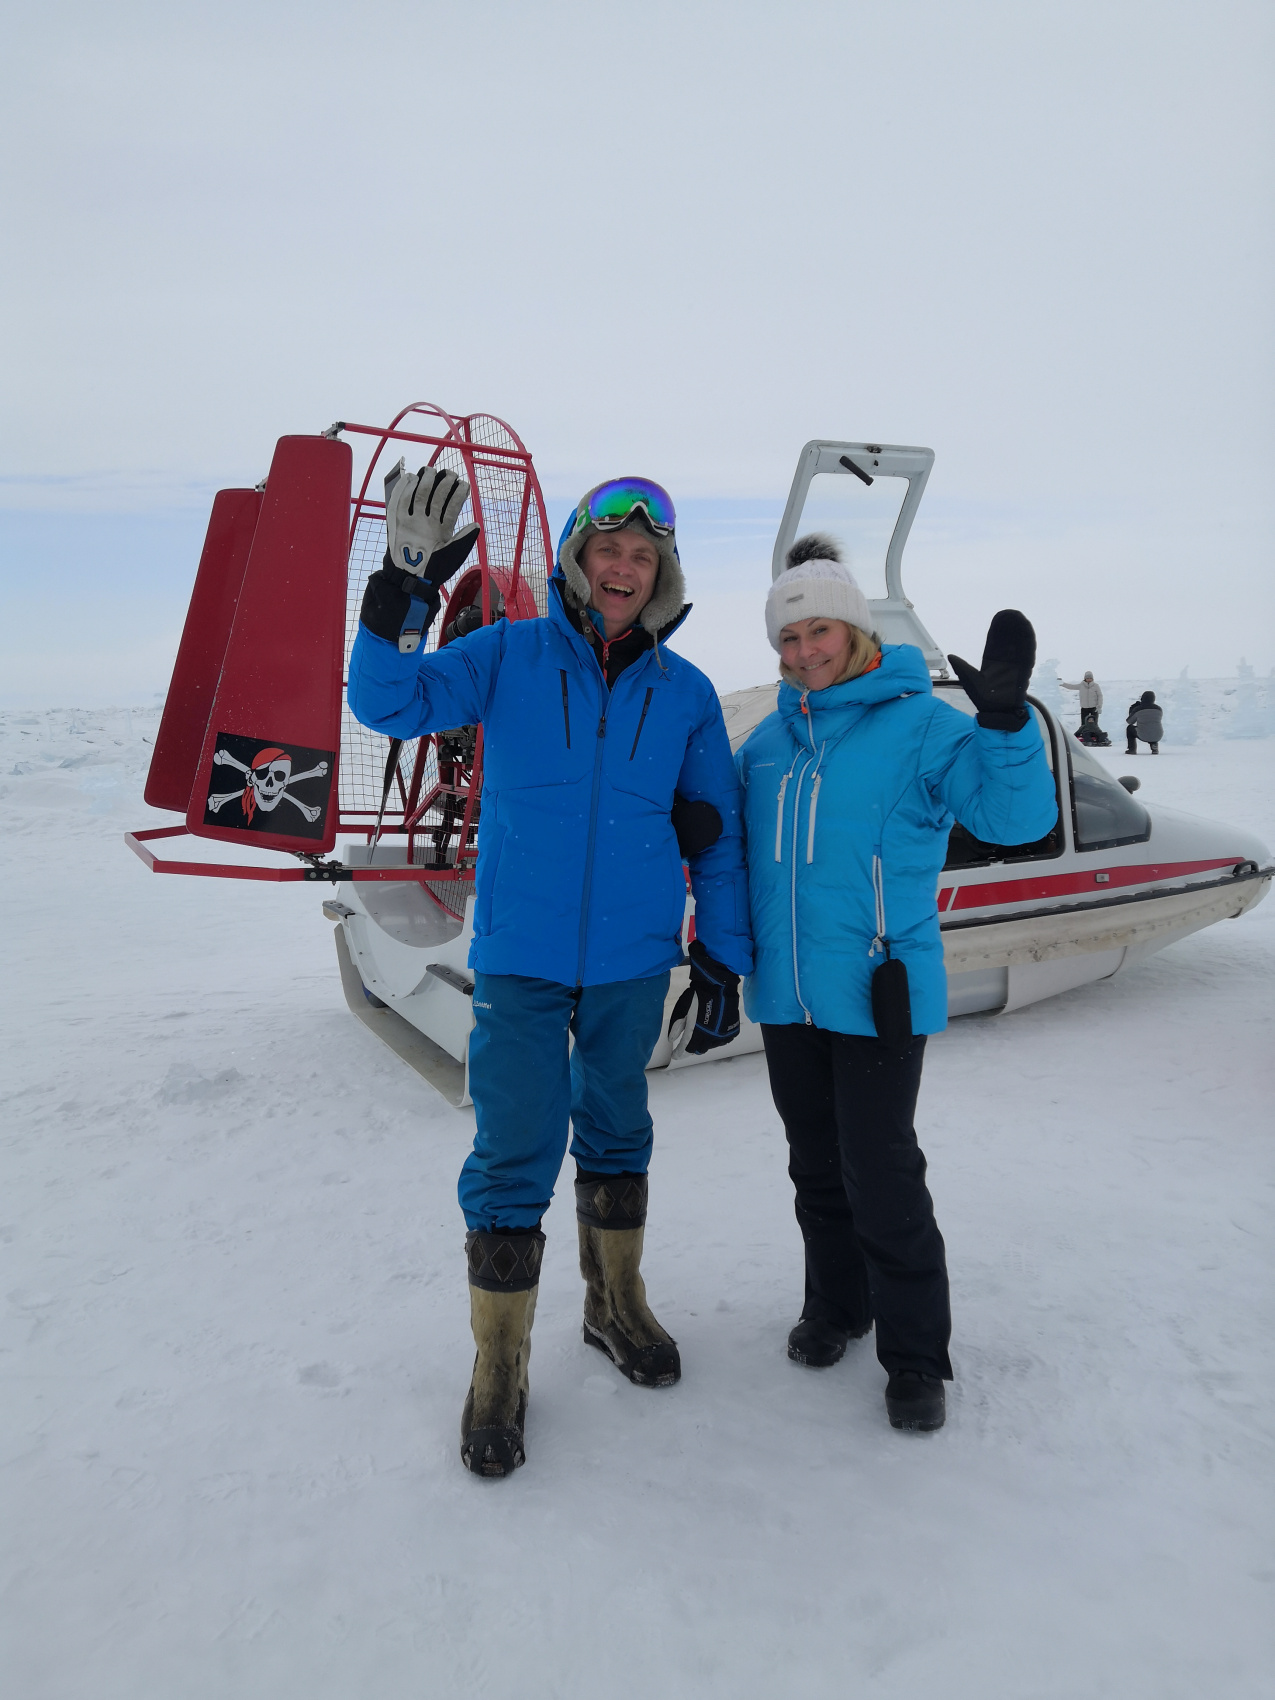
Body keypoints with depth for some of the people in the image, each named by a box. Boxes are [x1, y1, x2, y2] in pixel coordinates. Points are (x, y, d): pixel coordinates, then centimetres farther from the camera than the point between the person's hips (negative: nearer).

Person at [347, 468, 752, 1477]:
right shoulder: (509, 655, -2)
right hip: (521, 957, -2)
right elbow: (391, 705, -11)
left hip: (633, 961, 2)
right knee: (515, 1154, 0)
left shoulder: (686, 694, 2)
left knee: (615, 1130, 18)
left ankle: (616, 1304, 40)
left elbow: (717, 836, 6)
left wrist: (724, 959, 4)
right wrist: (405, 594, -24)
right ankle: (500, 1367, 19)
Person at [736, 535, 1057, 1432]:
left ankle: (915, 1351, 20)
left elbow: (1017, 815, -19)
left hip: (879, 994, -5)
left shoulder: (920, 724, -8)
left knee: (882, 1176, -1)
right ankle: (835, 1305, 38)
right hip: (788, 994, 6)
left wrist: (1005, 720, -32)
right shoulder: (772, 737, 8)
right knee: (818, 1168, 18)